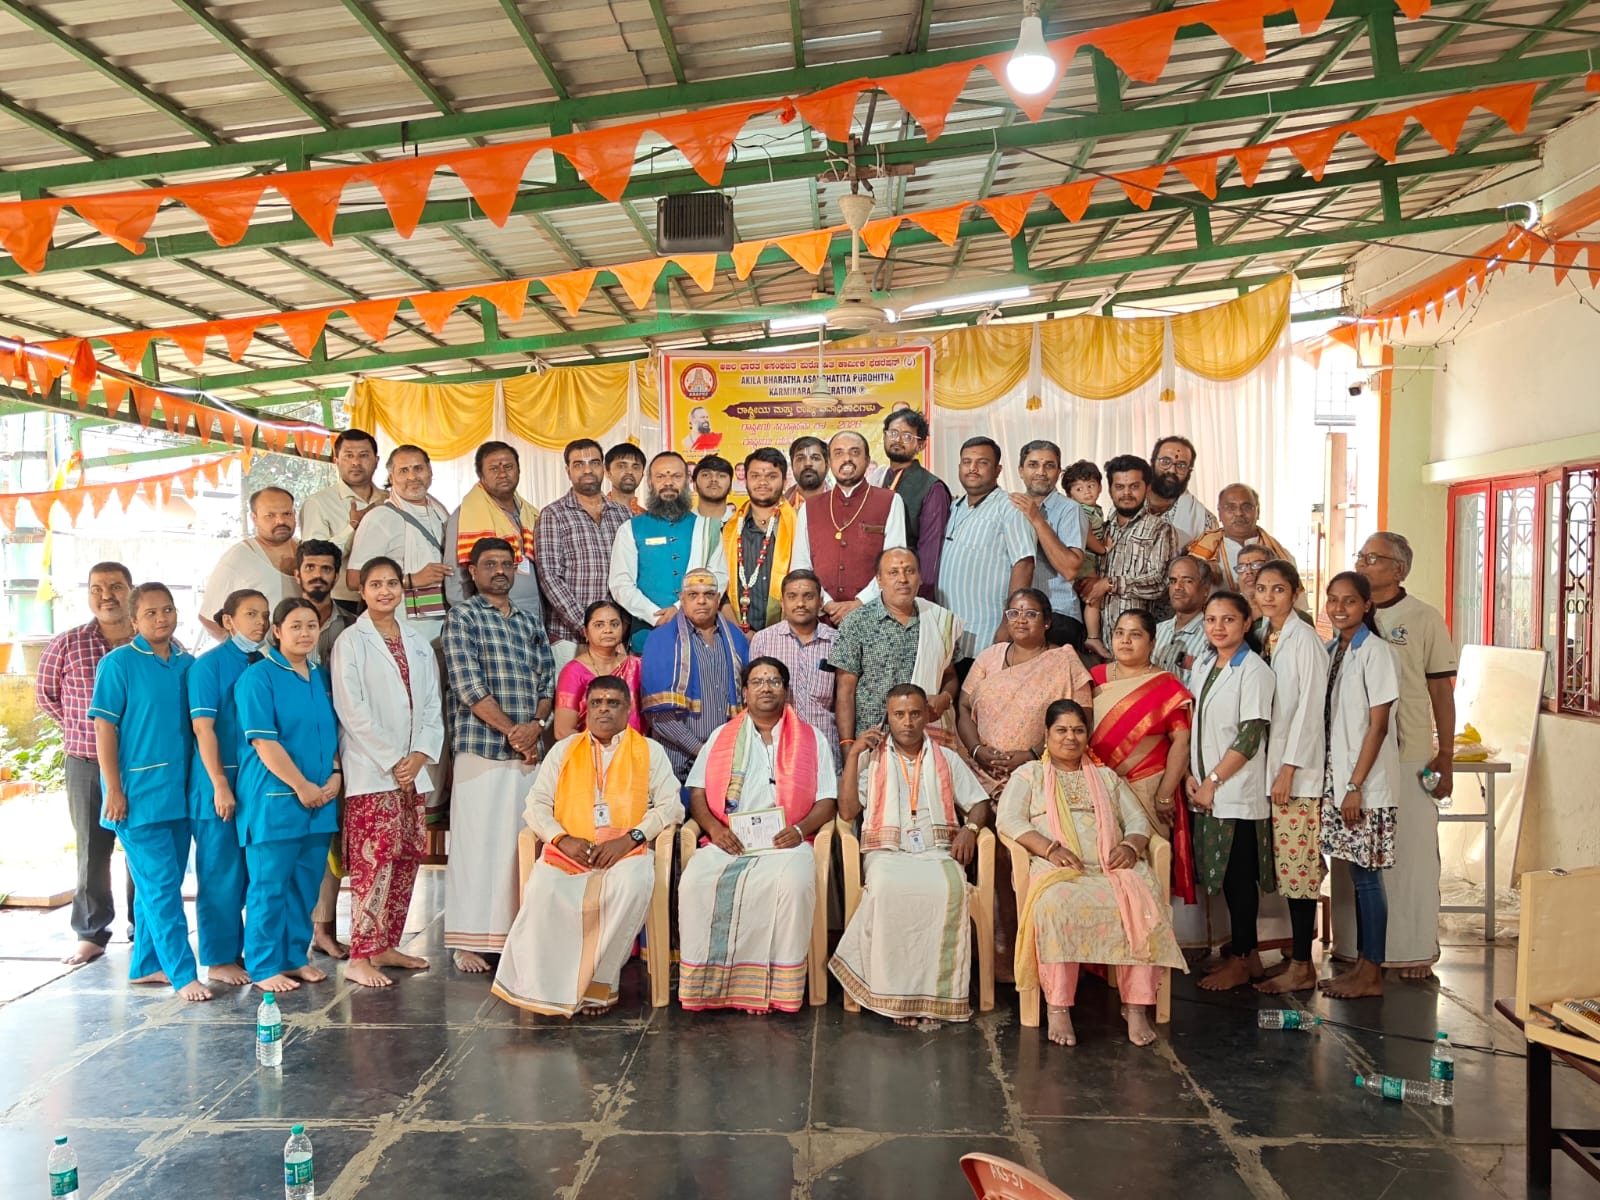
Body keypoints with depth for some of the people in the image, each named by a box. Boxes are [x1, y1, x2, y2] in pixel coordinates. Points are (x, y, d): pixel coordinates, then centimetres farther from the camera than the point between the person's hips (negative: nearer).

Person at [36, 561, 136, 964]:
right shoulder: (66, 644, -1)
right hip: (87, 765, 0)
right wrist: (81, 729, 10)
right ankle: (91, 933, 17)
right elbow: (45, 695, 13)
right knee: (92, 851, 7)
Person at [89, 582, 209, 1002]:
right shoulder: (119, 663, -6)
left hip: (179, 791, 6)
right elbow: (104, 727, -7)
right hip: (139, 792, -6)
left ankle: (146, 966, 24)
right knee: (160, 885, -6)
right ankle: (183, 975, -3)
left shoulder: (188, 664, 9)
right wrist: (113, 790, -12)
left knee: (161, 885, 13)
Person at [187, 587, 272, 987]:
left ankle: (248, 948, 23)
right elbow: (203, 729, -10)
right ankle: (219, 960, 15)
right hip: (221, 782, -5)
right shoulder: (209, 665, -6)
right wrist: (221, 785, -15)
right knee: (222, 872, 4)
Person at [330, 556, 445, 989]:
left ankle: (387, 945, 18)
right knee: (375, 859, -9)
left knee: (408, 857, 7)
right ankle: (360, 958, -4)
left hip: (415, 770, 6)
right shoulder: (350, 643, -2)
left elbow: (432, 705, 10)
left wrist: (421, 755, -5)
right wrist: (392, 762, -13)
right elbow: (352, 711, -9)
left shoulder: (418, 644, 14)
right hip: (371, 771, -6)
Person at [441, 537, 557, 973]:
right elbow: (468, 685, -9)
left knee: (522, 843, 5)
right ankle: (468, 941, 5)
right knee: (476, 842, -3)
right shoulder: (462, 618, 1)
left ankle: (514, 932, 13)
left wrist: (536, 725, -7)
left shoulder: (529, 624, 19)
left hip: (529, 751, 5)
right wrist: (513, 731, -12)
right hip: (482, 749, -5)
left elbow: (548, 680, 12)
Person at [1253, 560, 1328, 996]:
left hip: (1299, 769, -7)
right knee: (1285, 866, 10)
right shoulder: (1263, 639, 14)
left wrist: (1289, 767, -15)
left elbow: (1310, 706, -13)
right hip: (1271, 764, 7)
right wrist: (1271, 766, 11)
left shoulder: (1304, 639, -9)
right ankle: (1299, 955, 17)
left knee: (1297, 865, -5)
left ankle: (1302, 965, 2)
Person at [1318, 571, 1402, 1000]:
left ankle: (1372, 974, 9)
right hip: (1336, 777, 7)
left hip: (1366, 785, -7)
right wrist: (1336, 783, 9)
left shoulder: (1374, 651, -11)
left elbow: (1378, 725, -13)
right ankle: (1361, 965, 20)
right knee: (1355, 873, 12)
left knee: (1366, 874, -1)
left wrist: (1356, 785, -15)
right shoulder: (1332, 650, 10)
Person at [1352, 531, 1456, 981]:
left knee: (1411, 852, 2)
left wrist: (1445, 757, -5)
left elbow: (1442, 691, -1)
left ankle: (1415, 950, 14)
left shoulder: (1424, 619, -2)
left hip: (1409, 758, -4)